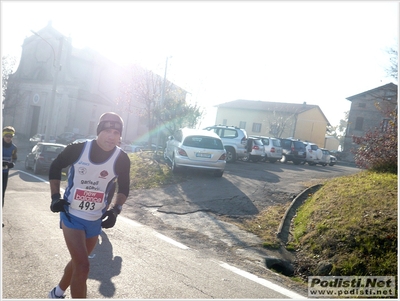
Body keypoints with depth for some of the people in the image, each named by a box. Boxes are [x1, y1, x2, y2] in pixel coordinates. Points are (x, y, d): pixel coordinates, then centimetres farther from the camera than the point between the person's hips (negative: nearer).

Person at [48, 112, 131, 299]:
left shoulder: (121, 160, -12)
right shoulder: (78, 149, -15)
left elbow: (124, 189, 2)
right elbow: (55, 167, 3)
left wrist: (115, 210, -12)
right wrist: (55, 196, -5)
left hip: (95, 220, 3)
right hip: (71, 215, -3)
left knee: (78, 262, 20)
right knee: (82, 266, -12)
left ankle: (57, 293, 48)